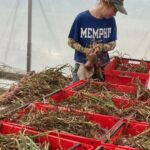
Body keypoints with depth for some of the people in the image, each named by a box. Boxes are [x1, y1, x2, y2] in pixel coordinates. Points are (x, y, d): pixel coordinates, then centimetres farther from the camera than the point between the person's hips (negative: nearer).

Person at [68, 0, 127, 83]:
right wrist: (86, 51, -20)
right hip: (83, 65, -2)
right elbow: (71, 42, -6)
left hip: (103, 65, 2)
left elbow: (112, 44, 2)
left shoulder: (111, 21, -4)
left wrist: (101, 47, -19)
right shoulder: (81, 18, -13)